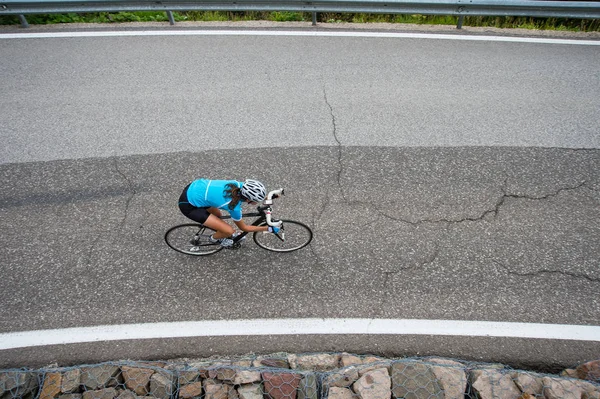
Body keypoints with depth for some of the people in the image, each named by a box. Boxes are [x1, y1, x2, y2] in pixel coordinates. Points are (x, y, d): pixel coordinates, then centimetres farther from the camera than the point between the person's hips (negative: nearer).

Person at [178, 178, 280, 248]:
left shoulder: (239, 185, -10)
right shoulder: (234, 208, -23)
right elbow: (243, 227, -3)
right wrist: (269, 229, -2)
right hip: (188, 205, -7)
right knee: (229, 231, -6)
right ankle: (215, 238, 24)